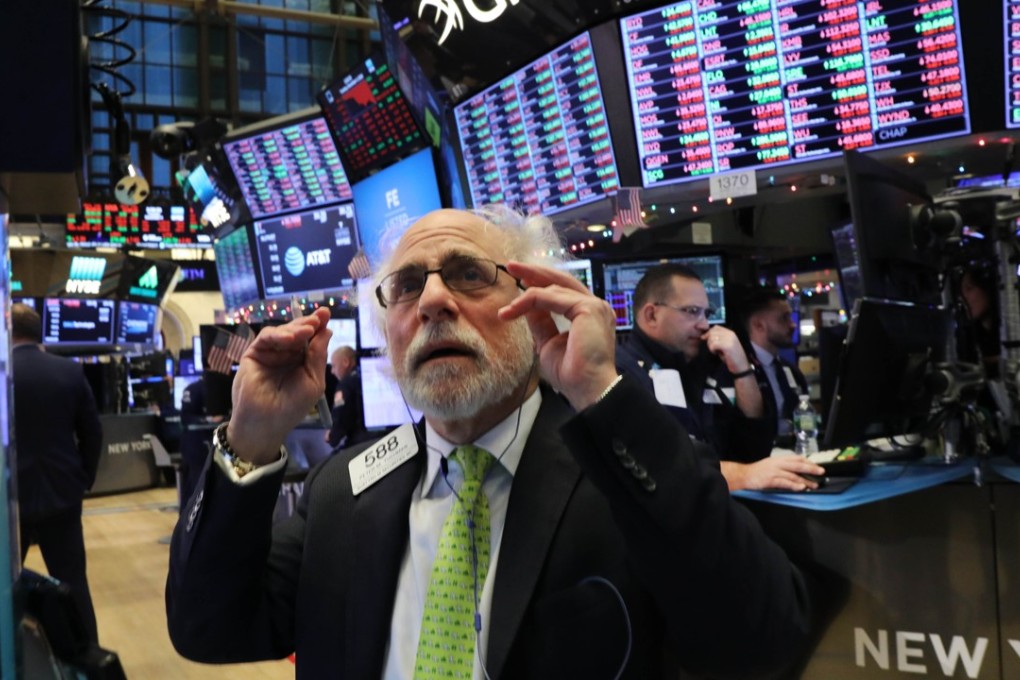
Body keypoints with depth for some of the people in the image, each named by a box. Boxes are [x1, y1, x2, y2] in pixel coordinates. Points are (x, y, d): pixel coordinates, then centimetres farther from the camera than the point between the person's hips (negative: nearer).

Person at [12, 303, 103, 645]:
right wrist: (84, 479, 14)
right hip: (62, 493, 3)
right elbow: (92, 433, 2)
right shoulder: (71, 371, -2)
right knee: (72, 582, 10)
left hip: (12, 495, -2)